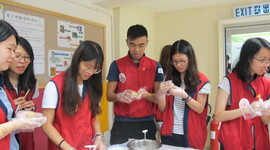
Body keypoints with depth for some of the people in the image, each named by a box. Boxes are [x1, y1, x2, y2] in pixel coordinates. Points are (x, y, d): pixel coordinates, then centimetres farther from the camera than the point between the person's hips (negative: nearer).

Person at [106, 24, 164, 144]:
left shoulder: (155, 66, 1)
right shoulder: (117, 65, -2)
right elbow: (109, 96, -1)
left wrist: (146, 95, -20)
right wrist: (120, 96, -23)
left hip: (147, 124, 1)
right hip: (121, 124, -1)